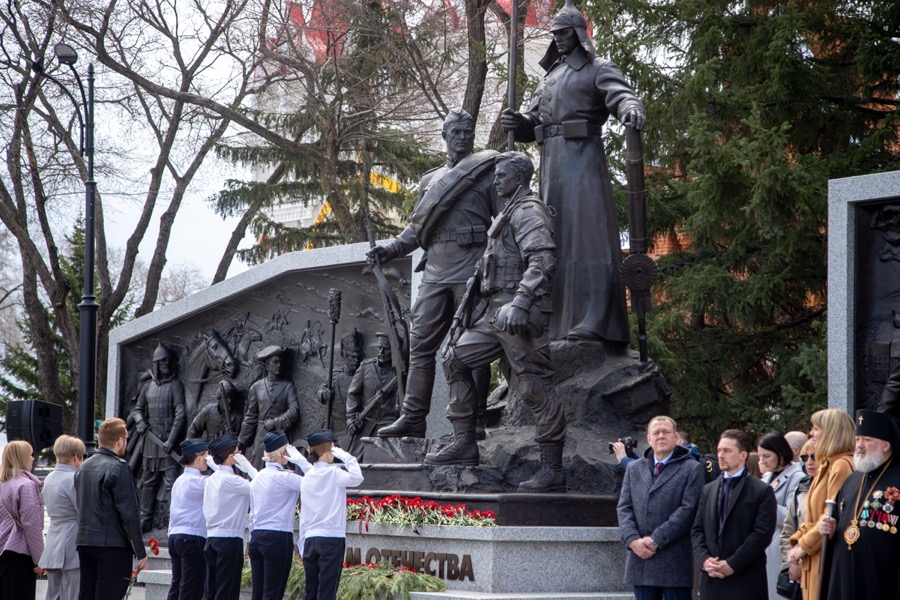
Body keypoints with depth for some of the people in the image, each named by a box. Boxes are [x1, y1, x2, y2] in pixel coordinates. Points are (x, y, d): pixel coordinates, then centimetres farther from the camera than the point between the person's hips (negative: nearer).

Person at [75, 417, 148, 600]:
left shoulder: (83, 467, 13)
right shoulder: (118, 467, -13)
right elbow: (129, 512, -14)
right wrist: (140, 552, -9)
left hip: (84, 542, 8)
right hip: (113, 544, -8)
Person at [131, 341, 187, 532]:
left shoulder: (175, 385, -2)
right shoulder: (148, 386, 14)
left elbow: (180, 414, -9)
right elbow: (137, 408, 22)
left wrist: (171, 440, -15)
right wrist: (140, 421, -2)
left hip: (168, 439, -5)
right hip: (150, 438, 6)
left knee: (171, 481, -11)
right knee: (148, 481, 9)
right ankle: (145, 520, 16)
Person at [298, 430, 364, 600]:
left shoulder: (307, 477, 10)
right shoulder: (333, 473, -7)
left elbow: (303, 514, 12)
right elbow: (356, 478, -25)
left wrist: (303, 544, 16)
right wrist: (346, 456, -10)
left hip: (310, 539, 6)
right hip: (332, 538, -6)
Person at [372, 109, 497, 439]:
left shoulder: (487, 171, 6)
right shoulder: (431, 180, 22)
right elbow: (418, 226, 25)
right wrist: (391, 248, 10)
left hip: (471, 270, -5)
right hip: (435, 270, 5)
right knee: (421, 344, 0)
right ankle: (412, 418, 1)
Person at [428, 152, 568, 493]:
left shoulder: (528, 211, -9)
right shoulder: (508, 213, 23)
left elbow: (542, 261, -23)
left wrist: (519, 303, -33)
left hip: (519, 315, -11)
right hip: (496, 313, 11)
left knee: (534, 388, -9)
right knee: (456, 360, 12)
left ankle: (553, 471, -5)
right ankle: (464, 445, 13)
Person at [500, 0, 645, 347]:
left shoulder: (597, 70, 0)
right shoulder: (551, 76, 23)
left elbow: (621, 95, -18)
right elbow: (534, 120, 23)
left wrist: (631, 110, -43)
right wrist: (516, 123, -1)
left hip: (583, 157, -8)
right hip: (551, 162, 8)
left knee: (588, 232, -15)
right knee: (556, 237, 8)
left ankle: (596, 322, -23)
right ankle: (560, 320, 12)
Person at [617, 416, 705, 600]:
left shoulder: (691, 469, -1)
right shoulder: (634, 469, 15)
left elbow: (688, 510, -10)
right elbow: (624, 508, 9)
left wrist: (656, 540, -14)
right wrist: (632, 540, -9)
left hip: (674, 562, -5)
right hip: (640, 559, 5)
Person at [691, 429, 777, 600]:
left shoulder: (762, 491, 0)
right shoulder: (708, 490, 16)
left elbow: (762, 534, -9)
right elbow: (697, 530, 13)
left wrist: (733, 564, -14)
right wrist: (704, 559, -5)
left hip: (746, 581, -5)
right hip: (712, 579, 5)